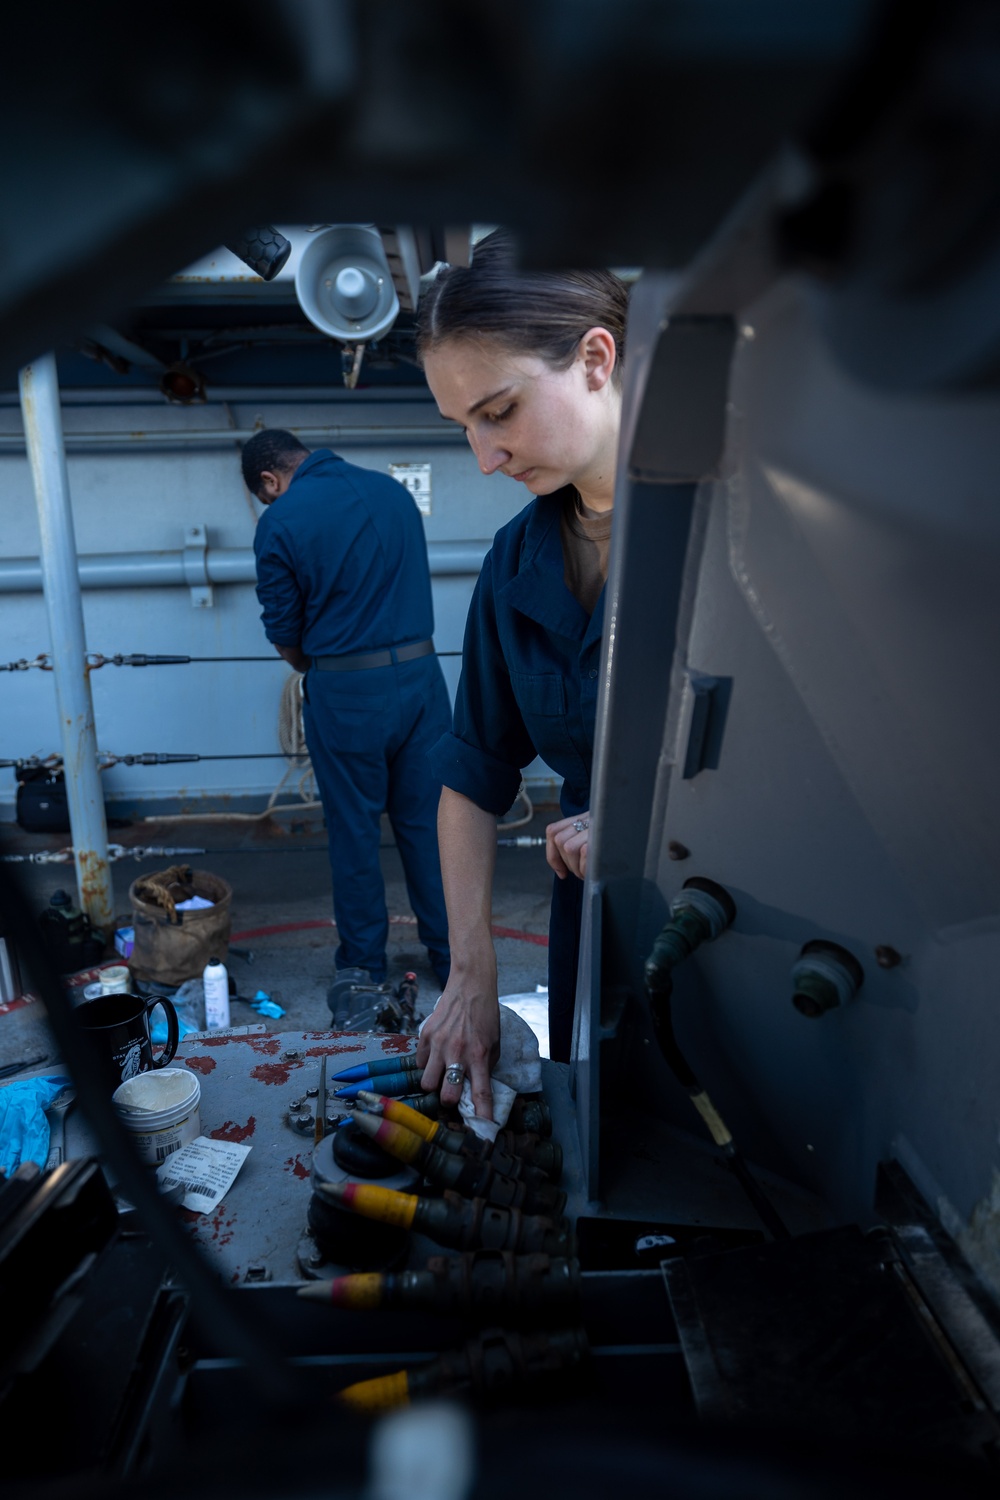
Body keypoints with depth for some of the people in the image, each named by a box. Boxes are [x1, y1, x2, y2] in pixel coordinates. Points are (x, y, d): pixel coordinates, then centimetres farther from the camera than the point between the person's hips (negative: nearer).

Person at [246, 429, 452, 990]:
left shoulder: (280, 522, -7)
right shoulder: (394, 490, 7)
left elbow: (284, 632, -2)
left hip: (346, 691, -4)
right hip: (422, 674, 4)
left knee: (355, 830, 11)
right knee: (429, 819, 13)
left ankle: (364, 963, 26)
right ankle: (451, 954, 24)